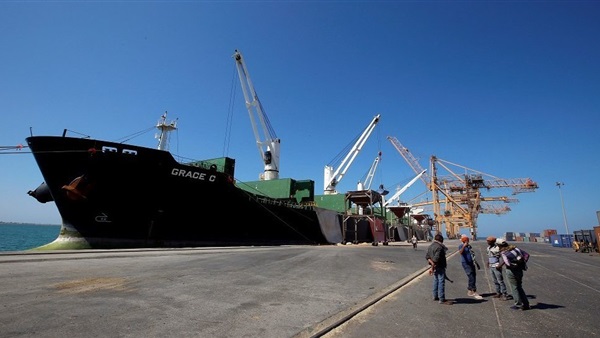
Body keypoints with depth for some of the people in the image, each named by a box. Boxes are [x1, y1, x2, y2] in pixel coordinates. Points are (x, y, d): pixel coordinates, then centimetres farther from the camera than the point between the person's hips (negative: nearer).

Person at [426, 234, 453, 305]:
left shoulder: (430, 246, 10)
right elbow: (436, 258, -25)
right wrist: (432, 268, -18)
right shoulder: (439, 247, -18)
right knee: (441, 282, -5)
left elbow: (427, 256, 7)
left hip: (434, 266, 9)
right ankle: (442, 299, -2)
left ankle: (435, 296, 27)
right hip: (439, 267, -9)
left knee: (436, 281, 18)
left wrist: (432, 263, -5)